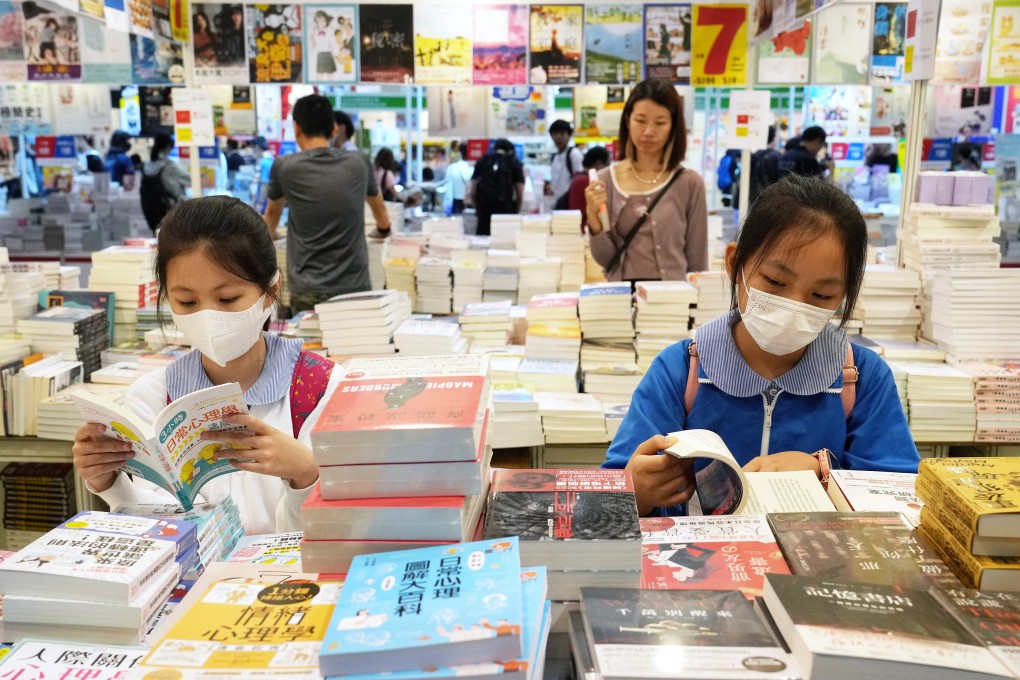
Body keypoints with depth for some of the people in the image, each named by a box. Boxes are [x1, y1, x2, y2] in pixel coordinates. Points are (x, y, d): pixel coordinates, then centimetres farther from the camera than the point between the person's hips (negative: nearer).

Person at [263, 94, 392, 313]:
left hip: (308, 293, -1)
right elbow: (382, 214, 27)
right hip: (356, 289, 2)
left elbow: (273, 213, 22)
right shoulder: (358, 164, 6)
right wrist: (382, 231, 49)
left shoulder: (284, 167, 0)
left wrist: (270, 234, 44)